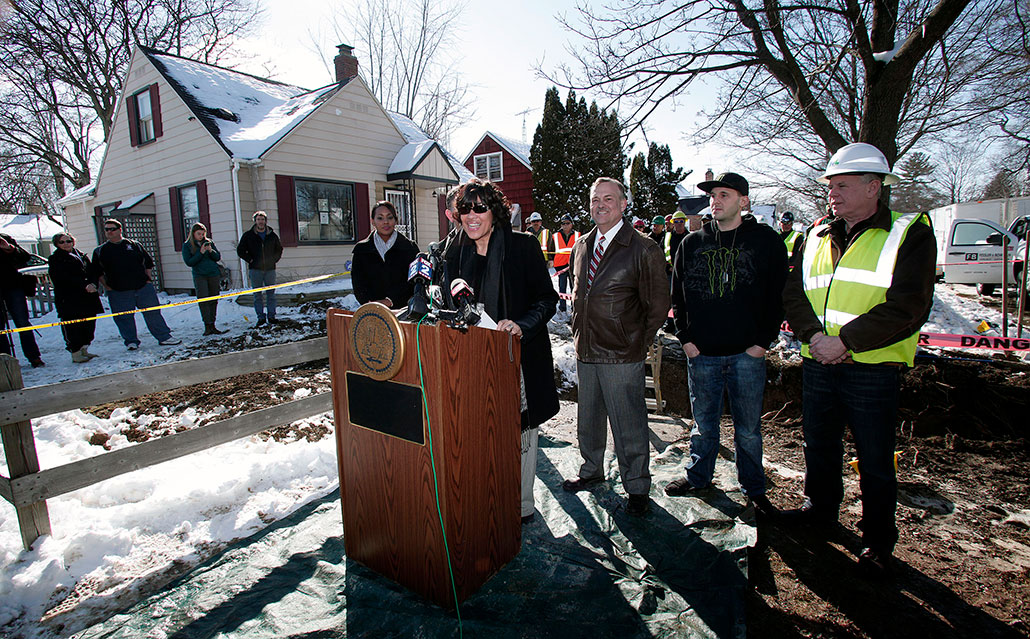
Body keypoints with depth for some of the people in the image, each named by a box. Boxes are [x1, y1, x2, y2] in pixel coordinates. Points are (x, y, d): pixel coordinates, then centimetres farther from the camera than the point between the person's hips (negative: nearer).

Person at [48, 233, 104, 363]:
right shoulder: (55, 259, 1)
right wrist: (84, 285, -24)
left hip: (88, 297, 6)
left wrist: (92, 284, -5)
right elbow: (64, 278, -12)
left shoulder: (81, 255, 19)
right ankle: (75, 353, -1)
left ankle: (83, 350, 20)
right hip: (68, 299, -6)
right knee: (72, 326, -6)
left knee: (89, 323, 8)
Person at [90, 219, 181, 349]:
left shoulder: (135, 245, 9)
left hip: (143, 287, 0)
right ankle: (131, 342, 15)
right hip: (118, 292, 0)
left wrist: (147, 279, 6)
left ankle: (164, 337, 10)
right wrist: (106, 286, 1)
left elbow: (148, 262, 15)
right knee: (124, 318, 2)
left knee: (153, 313, 3)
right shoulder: (100, 251, 9)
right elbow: (96, 272, 12)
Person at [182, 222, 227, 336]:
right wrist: (201, 252, -14)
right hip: (199, 276, -3)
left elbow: (218, 257, 8)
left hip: (214, 274, 3)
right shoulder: (187, 245, 2)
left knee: (213, 300, 4)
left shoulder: (209, 242, 9)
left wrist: (211, 251, -12)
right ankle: (207, 326, -14)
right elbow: (189, 262, -6)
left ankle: (212, 325, 11)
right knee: (203, 300, -14)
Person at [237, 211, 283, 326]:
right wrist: (250, 260, -2)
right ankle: (261, 317, 5)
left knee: (271, 293, 4)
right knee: (257, 294, 1)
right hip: (255, 269, -1)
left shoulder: (272, 235, 8)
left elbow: (279, 248, 22)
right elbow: (240, 250, 8)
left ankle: (271, 316, 10)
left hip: (270, 269, 1)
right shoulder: (248, 235, 3)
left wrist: (274, 259, 9)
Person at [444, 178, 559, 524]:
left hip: (518, 354, -4)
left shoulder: (523, 245, -7)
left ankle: (522, 504, 26)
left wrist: (522, 325, -23)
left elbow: (546, 298, -7)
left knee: (520, 431, 7)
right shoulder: (456, 252, 8)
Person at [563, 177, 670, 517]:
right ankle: (592, 470, 41)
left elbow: (658, 305, -5)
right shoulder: (582, 246, 9)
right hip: (586, 351, 6)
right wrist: (579, 331, 14)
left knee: (629, 425, 5)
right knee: (588, 418, 19)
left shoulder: (644, 250, -9)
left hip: (621, 357, -6)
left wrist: (638, 344, -5)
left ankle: (637, 488, 25)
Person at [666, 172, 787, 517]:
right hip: (702, 353, 2)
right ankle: (698, 476, 34)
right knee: (703, 423, 15)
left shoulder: (766, 241, 0)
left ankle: (753, 488, 29)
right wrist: (685, 337, 2)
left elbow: (778, 295, 1)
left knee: (748, 428, 10)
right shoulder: (692, 243, 6)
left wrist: (763, 341, -6)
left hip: (747, 354, -1)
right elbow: (678, 294, 10)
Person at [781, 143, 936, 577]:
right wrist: (813, 334, -12)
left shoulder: (909, 233, -4)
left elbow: (908, 307, -14)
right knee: (819, 446, 19)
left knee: (875, 461, 9)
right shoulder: (817, 238, 11)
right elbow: (793, 293, 5)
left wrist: (846, 341, -20)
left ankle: (878, 540, 29)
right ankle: (820, 511, 41)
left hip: (872, 369, -4)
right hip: (817, 364, 5)